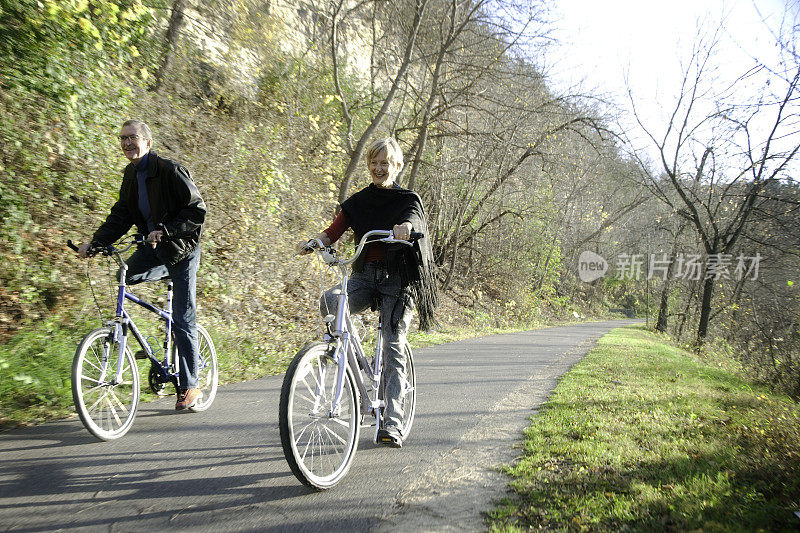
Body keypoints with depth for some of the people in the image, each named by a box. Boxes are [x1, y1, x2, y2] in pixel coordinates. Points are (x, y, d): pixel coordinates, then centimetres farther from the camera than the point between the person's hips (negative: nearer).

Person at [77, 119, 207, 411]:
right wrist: (94, 242, -8)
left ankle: (190, 387, 7)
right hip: (154, 248, 7)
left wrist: (164, 231, -29)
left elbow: (197, 211, -20)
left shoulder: (170, 170, -17)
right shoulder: (131, 174, 5)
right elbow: (121, 215, 5)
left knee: (183, 321, -4)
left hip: (181, 249, -7)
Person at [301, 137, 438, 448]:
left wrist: (403, 228, -45)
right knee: (329, 301, -29)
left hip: (397, 281, -3)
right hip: (364, 276, 3)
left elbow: (411, 222, -21)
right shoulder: (358, 202, 13)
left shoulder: (408, 200, 2)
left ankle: (391, 425, -4)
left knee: (394, 350, -9)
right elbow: (333, 232, 2)